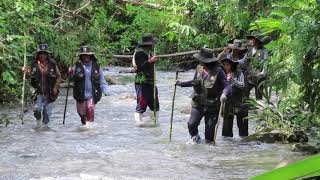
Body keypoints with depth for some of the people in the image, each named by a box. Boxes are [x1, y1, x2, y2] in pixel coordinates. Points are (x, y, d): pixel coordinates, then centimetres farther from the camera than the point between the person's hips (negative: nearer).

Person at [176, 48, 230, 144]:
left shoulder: (218, 71, -16)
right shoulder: (199, 69, 0)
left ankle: (209, 142, 31)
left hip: (212, 106, -4)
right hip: (198, 104, 4)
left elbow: (226, 86, -17)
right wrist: (181, 84, 12)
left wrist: (224, 94, -37)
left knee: (210, 128, 5)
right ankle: (195, 138, 24)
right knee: (191, 124, -6)